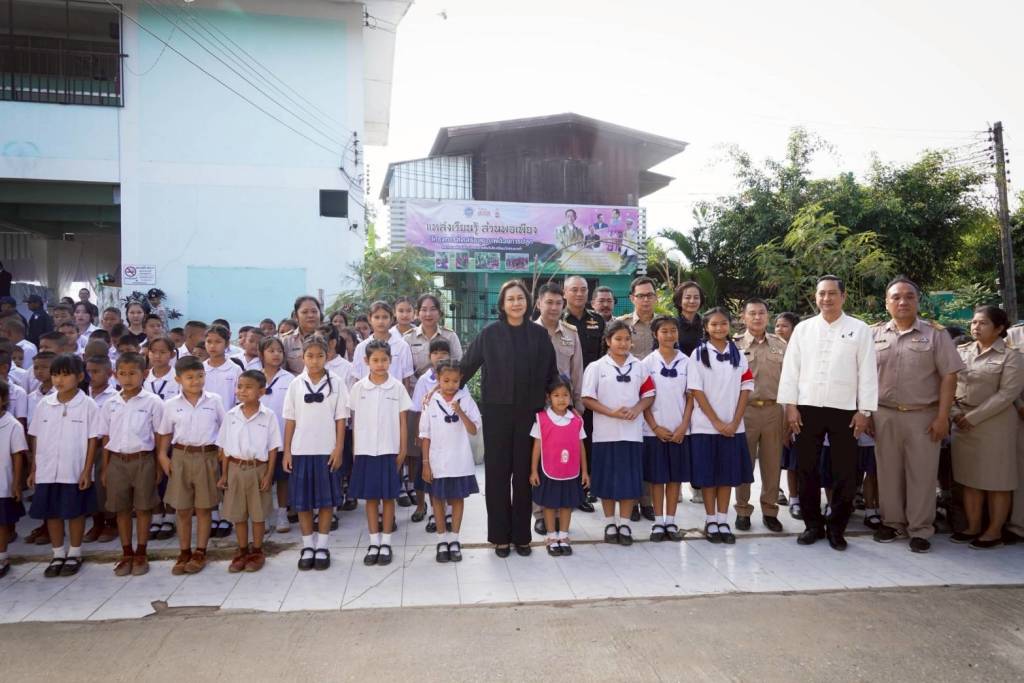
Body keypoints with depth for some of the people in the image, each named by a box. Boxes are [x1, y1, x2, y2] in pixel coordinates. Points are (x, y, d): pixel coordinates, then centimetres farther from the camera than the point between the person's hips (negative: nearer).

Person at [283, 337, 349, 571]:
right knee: (303, 501, 6)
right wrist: (286, 451, 1)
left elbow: (340, 419, -1)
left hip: (327, 451, -1)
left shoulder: (336, 383, -1)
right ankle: (307, 546, 19)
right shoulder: (296, 384, 2)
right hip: (301, 450, 1)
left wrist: (338, 449, -6)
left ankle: (322, 547, 16)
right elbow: (290, 420, 4)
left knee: (326, 500, 5)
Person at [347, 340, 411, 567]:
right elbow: (355, 422, 5)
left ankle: (386, 542, 16)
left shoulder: (397, 387, -3)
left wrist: (402, 451, -1)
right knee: (370, 497, 8)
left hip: (389, 450, -1)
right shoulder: (358, 388, 0)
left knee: (388, 497, 6)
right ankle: (374, 542, 18)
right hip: (365, 451, 1)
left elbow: (402, 422, 1)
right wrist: (355, 450, 3)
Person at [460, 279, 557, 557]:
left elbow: (550, 374, 9)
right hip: (496, 411, -1)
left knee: (524, 473, 6)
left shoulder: (539, 335, 5)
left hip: (529, 412, 1)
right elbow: (467, 366, 2)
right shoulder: (490, 333, 1)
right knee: (497, 472, 4)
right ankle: (500, 536, 15)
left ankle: (521, 535, 17)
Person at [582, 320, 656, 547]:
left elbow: (649, 395, 8)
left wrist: (636, 409, -11)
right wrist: (612, 412, -15)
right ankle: (610, 523, 20)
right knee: (607, 479, 5)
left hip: (632, 432, 2)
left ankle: (624, 523, 17)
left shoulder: (639, 366, 6)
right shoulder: (596, 367, -2)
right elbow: (587, 398, -5)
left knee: (630, 478, 5)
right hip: (606, 432, -2)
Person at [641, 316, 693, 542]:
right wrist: (655, 427, -9)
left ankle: (671, 522, 16)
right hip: (655, 430, -1)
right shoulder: (648, 362, -2)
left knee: (676, 476, 7)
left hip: (679, 430, 2)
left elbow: (690, 397, 3)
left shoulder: (686, 362, 2)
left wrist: (683, 426, -6)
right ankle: (658, 523, 13)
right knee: (657, 477, 4)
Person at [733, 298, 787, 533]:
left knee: (772, 463, 8)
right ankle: (742, 511, 18)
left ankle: (770, 511, 22)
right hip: (744, 410, -2)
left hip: (774, 410, 2)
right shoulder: (735, 345, 1)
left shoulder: (780, 345, 8)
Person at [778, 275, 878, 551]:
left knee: (845, 472, 4)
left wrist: (864, 410, -5)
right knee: (807, 469, 7)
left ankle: (837, 528, 18)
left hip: (844, 410, -1)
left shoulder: (859, 330, 2)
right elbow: (790, 368, 5)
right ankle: (813, 525, 21)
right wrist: (790, 405, -2)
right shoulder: (803, 329, 7)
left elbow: (867, 372, 0)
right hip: (807, 408, 2)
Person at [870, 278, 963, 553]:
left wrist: (942, 417, -9)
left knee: (921, 474, 4)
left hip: (923, 416, -2)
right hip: (884, 415, 2)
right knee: (888, 472, 10)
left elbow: (949, 377, -3)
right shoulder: (874, 334, 6)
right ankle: (892, 523, 24)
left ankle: (920, 530, 15)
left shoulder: (935, 334, -1)